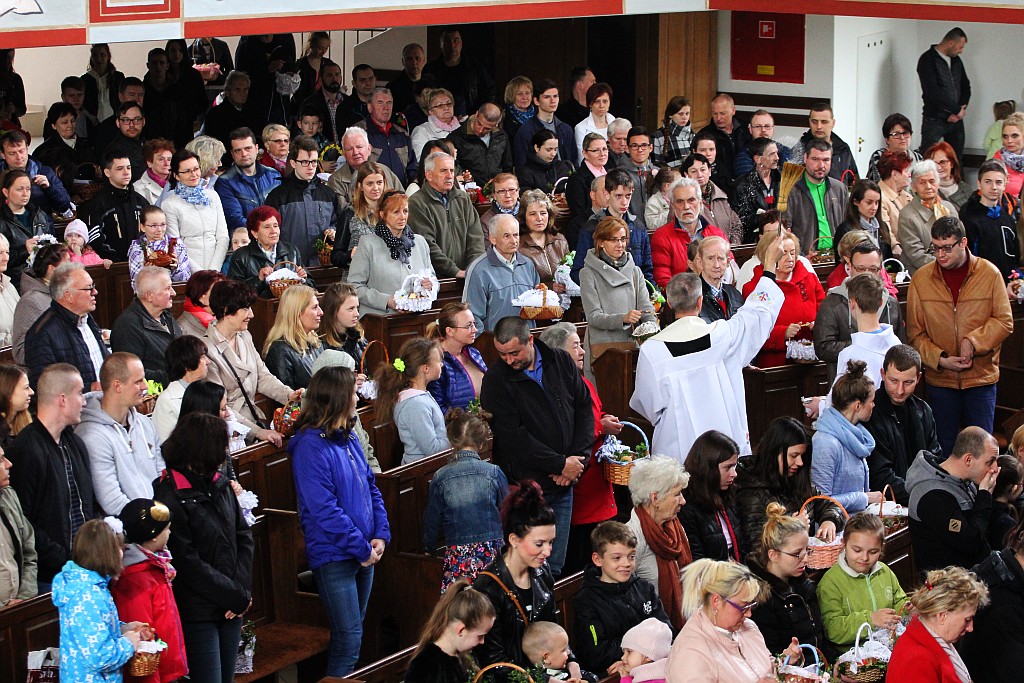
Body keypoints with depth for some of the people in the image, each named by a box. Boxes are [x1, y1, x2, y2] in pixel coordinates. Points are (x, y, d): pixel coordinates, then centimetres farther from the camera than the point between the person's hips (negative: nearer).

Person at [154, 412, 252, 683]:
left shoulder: (219, 484, 8)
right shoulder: (169, 495, -15)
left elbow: (244, 536, 9)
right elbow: (187, 563, -17)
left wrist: (242, 589, -6)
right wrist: (238, 596, -13)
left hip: (231, 609, 7)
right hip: (197, 611, -7)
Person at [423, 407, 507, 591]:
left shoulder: (440, 478, 1)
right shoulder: (493, 472, -1)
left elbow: (431, 523, 11)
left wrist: (430, 547, 30)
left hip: (458, 558, 0)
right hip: (493, 554, 0)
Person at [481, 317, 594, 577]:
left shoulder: (561, 363, 7)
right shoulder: (496, 380, -7)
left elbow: (584, 408, 10)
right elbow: (513, 436, -12)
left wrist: (578, 458, -4)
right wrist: (561, 464, -12)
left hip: (563, 485, 4)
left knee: (554, 567, 8)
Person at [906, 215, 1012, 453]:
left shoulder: (989, 273, -4)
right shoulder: (921, 279, -1)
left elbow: (1004, 321, -4)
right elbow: (915, 334, 0)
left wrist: (974, 341, -18)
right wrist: (940, 359, -14)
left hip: (981, 379, -1)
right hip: (940, 380, 1)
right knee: (944, 446, 9)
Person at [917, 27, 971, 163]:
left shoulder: (956, 60, 13)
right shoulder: (928, 60, -10)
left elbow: (965, 87, 16)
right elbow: (933, 92, -18)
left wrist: (961, 109, -4)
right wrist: (957, 109, -13)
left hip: (956, 120, 7)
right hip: (934, 120, -7)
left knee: (956, 159, 6)